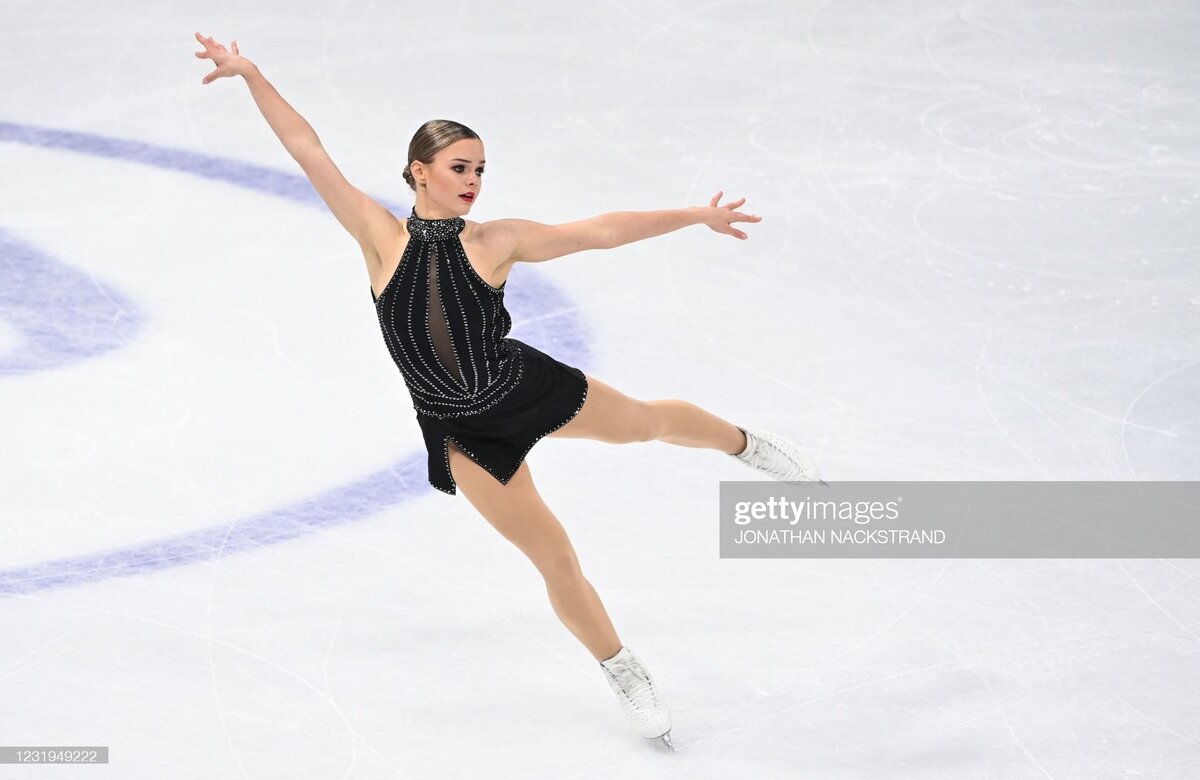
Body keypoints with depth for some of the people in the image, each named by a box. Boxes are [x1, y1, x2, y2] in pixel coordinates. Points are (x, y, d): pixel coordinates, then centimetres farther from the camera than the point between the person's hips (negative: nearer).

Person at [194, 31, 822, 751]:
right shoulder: (382, 236, -14)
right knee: (556, 560, 4)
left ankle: (746, 443, 58)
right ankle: (626, 676, 28)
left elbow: (603, 231, -8)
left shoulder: (496, 242, -12)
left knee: (652, 421, 23)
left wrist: (697, 216, -6)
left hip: (528, 387, 1)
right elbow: (309, 152, -16)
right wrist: (251, 75, -20)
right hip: (465, 433, -1)